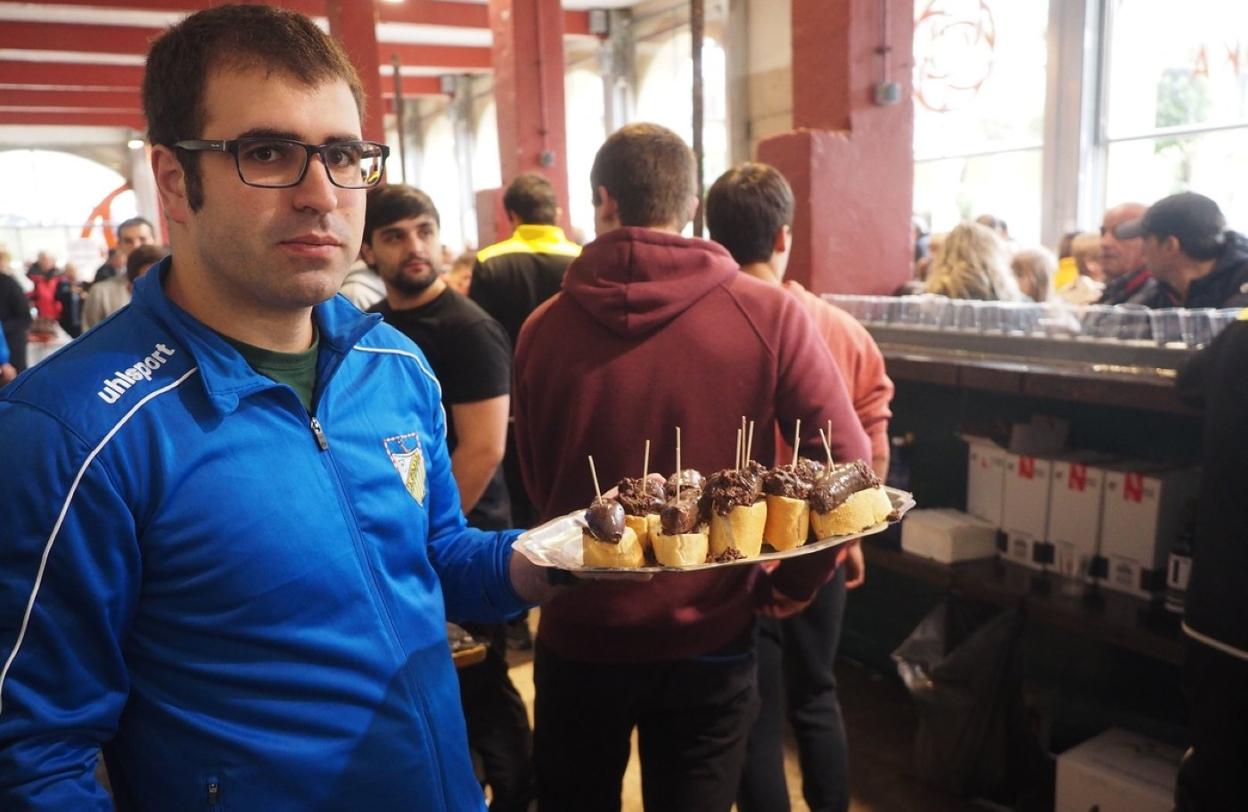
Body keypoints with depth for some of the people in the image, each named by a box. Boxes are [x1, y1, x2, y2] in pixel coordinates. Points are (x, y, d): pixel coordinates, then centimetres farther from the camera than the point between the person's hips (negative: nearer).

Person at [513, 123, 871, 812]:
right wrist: (792, 584, 1)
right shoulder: (768, 315, -12)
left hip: (580, 633, 1)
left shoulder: (543, 328, -9)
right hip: (710, 635, 0)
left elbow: (537, 484, 1)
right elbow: (848, 466, -13)